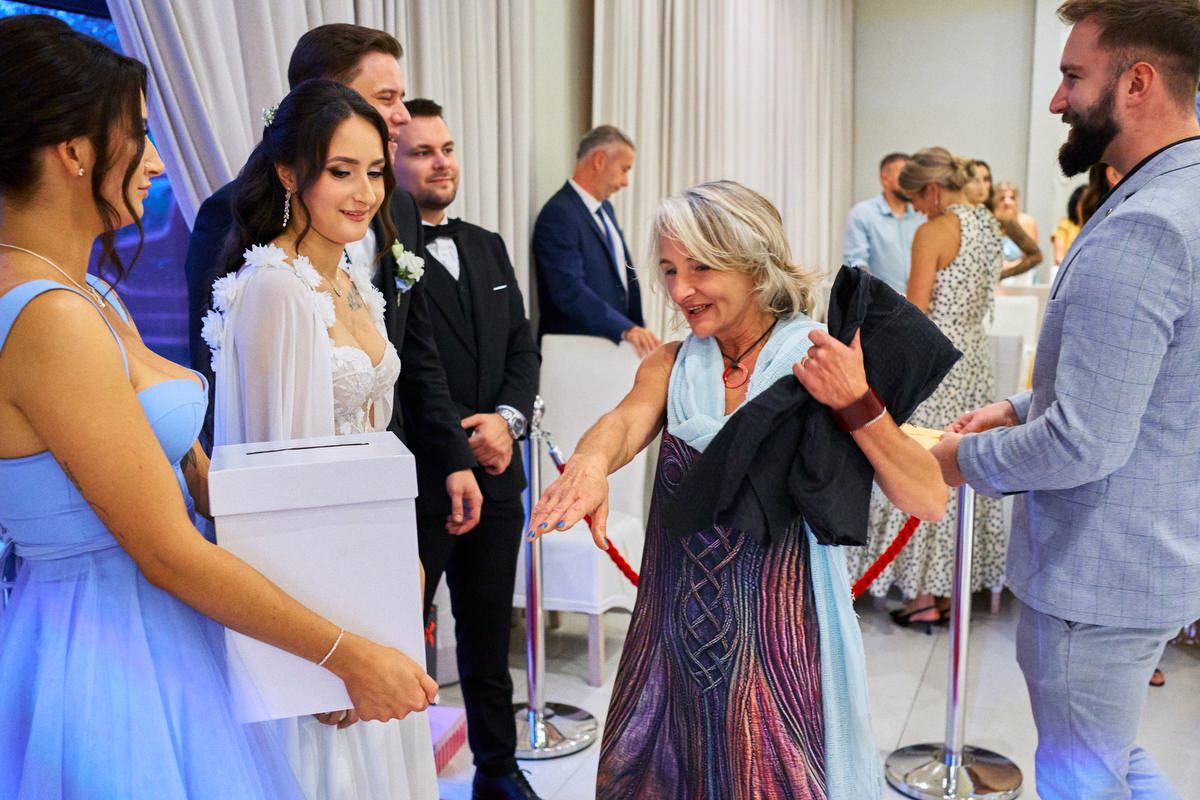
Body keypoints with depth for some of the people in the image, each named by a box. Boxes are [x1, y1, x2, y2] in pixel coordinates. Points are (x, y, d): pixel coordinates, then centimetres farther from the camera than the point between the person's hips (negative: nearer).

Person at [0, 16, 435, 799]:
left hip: (155, 636, 9)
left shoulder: (89, 295, 7)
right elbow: (168, 551, -22)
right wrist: (350, 656, -16)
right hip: (111, 652, -9)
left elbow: (190, 466, 8)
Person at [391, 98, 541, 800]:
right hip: (415, 479, -6)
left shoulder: (488, 247, 13)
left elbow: (523, 347, 11)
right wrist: (458, 441, -16)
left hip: (496, 474, 7)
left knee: (490, 634, 18)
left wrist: (508, 419, -7)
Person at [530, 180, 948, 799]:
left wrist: (857, 404, -27)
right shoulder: (671, 365, 3)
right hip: (677, 628, 4)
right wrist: (592, 461, -41)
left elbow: (927, 500, -14)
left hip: (780, 632, -3)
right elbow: (626, 422, -19)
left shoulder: (821, 361, -8)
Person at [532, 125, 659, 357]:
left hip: (613, 343, 8)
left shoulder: (605, 209, 15)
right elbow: (570, 292, -25)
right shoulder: (558, 215, -15)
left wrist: (637, 329, 7)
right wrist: (626, 329, -32)